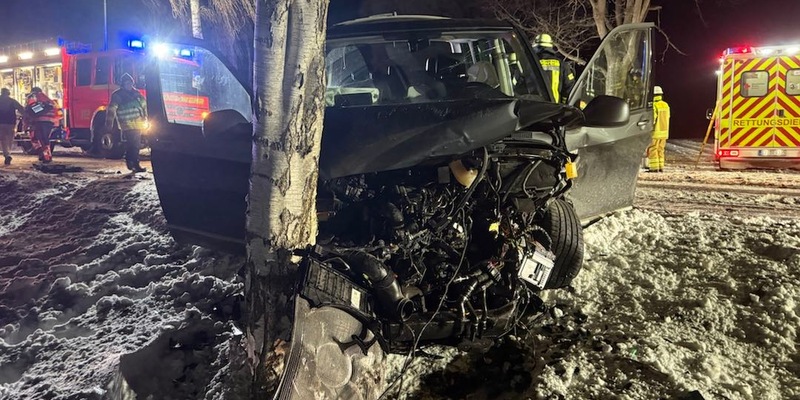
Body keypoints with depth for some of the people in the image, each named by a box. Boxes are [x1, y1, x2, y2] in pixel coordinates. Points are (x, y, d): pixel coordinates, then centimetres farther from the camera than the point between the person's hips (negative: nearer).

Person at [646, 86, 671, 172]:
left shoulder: (654, 105, -16)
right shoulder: (666, 105, 9)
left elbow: (652, 119, -18)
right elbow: (667, 118, 14)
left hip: (656, 132, -7)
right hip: (664, 132, 7)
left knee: (652, 150, -1)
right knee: (660, 150, 14)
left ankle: (654, 167, -4)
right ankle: (661, 167, 14)